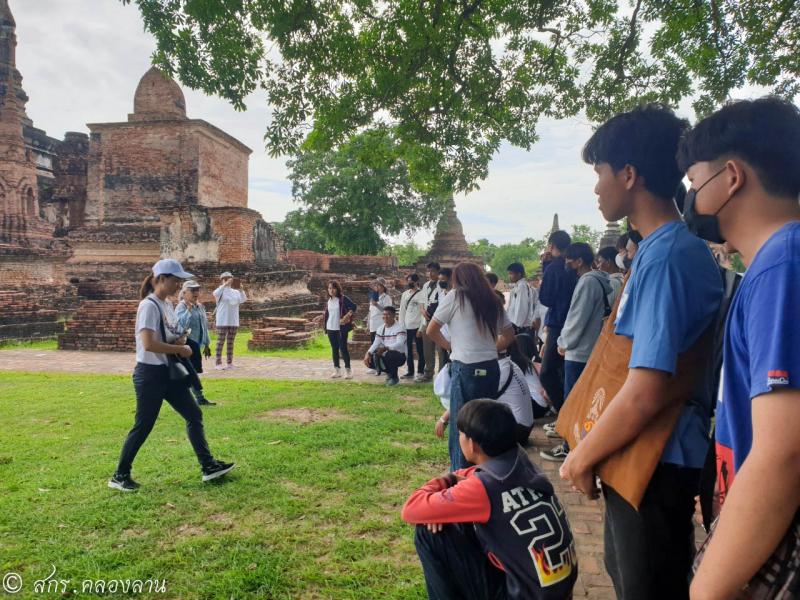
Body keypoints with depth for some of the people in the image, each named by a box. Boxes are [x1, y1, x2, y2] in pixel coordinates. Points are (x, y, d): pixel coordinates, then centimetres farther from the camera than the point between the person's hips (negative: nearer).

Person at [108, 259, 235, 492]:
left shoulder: (168, 305, 11)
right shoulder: (149, 306, -18)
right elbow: (148, 344, -27)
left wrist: (181, 339, -1)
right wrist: (180, 349, -18)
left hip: (170, 372, 9)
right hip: (150, 374, -9)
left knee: (194, 415, 7)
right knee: (143, 426, 2)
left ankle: (208, 466, 13)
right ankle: (119, 476, 19)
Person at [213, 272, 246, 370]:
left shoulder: (235, 292, 12)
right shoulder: (221, 291, 0)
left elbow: (243, 299, -3)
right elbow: (215, 293, -23)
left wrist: (240, 289, -16)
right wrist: (225, 284, -27)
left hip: (233, 321, 5)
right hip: (222, 321, -5)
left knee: (230, 342, 7)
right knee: (221, 342, -6)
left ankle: (229, 362, 12)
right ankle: (218, 363, -6)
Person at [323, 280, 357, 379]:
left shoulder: (343, 298, -10)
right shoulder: (329, 300, 8)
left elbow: (354, 306, -17)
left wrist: (347, 316, -23)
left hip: (341, 328, -6)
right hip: (330, 328, 6)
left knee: (343, 348, -4)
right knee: (334, 349, 10)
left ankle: (348, 370, 4)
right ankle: (337, 370, 18)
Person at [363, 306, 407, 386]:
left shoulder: (400, 328, -13)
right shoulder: (381, 329, 8)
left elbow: (399, 344, -28)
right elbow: (375, 344, 1)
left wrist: (385, 348, -42)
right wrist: (368, 353, -19)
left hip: (399, 355, -6)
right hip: (385, 355, 6)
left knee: (389, 355, -38)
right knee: (370, 361, -15)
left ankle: (394, 377, -9)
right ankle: (389, 373, 12)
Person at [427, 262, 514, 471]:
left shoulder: (455, 297, 0)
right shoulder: (493, 301, 14)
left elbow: (431, 330, 1)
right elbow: (509, 335, 20)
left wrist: (449, 346, 15)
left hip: (466, 368, -5)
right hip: (491, 367, 5)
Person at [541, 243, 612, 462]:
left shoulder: (587, 282, -17)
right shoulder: (598, 281, 14)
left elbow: (578, 319, -19)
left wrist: (564, 343, -6)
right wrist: (566, 341, 13)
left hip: (579, 352, -10)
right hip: (589, 349, 10)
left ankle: (570, 446, 7)